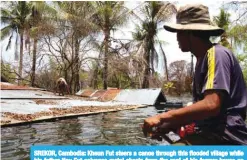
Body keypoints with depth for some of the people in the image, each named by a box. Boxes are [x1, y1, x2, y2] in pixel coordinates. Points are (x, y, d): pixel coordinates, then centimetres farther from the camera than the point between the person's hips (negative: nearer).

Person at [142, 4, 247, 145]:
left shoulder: (216, 54, -12)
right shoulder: (202, 60, 17)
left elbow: (211, 105, -26)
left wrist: (162, 117, -22)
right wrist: (169, 126, 6)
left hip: (225, 135, -10)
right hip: (210, 132, 10)